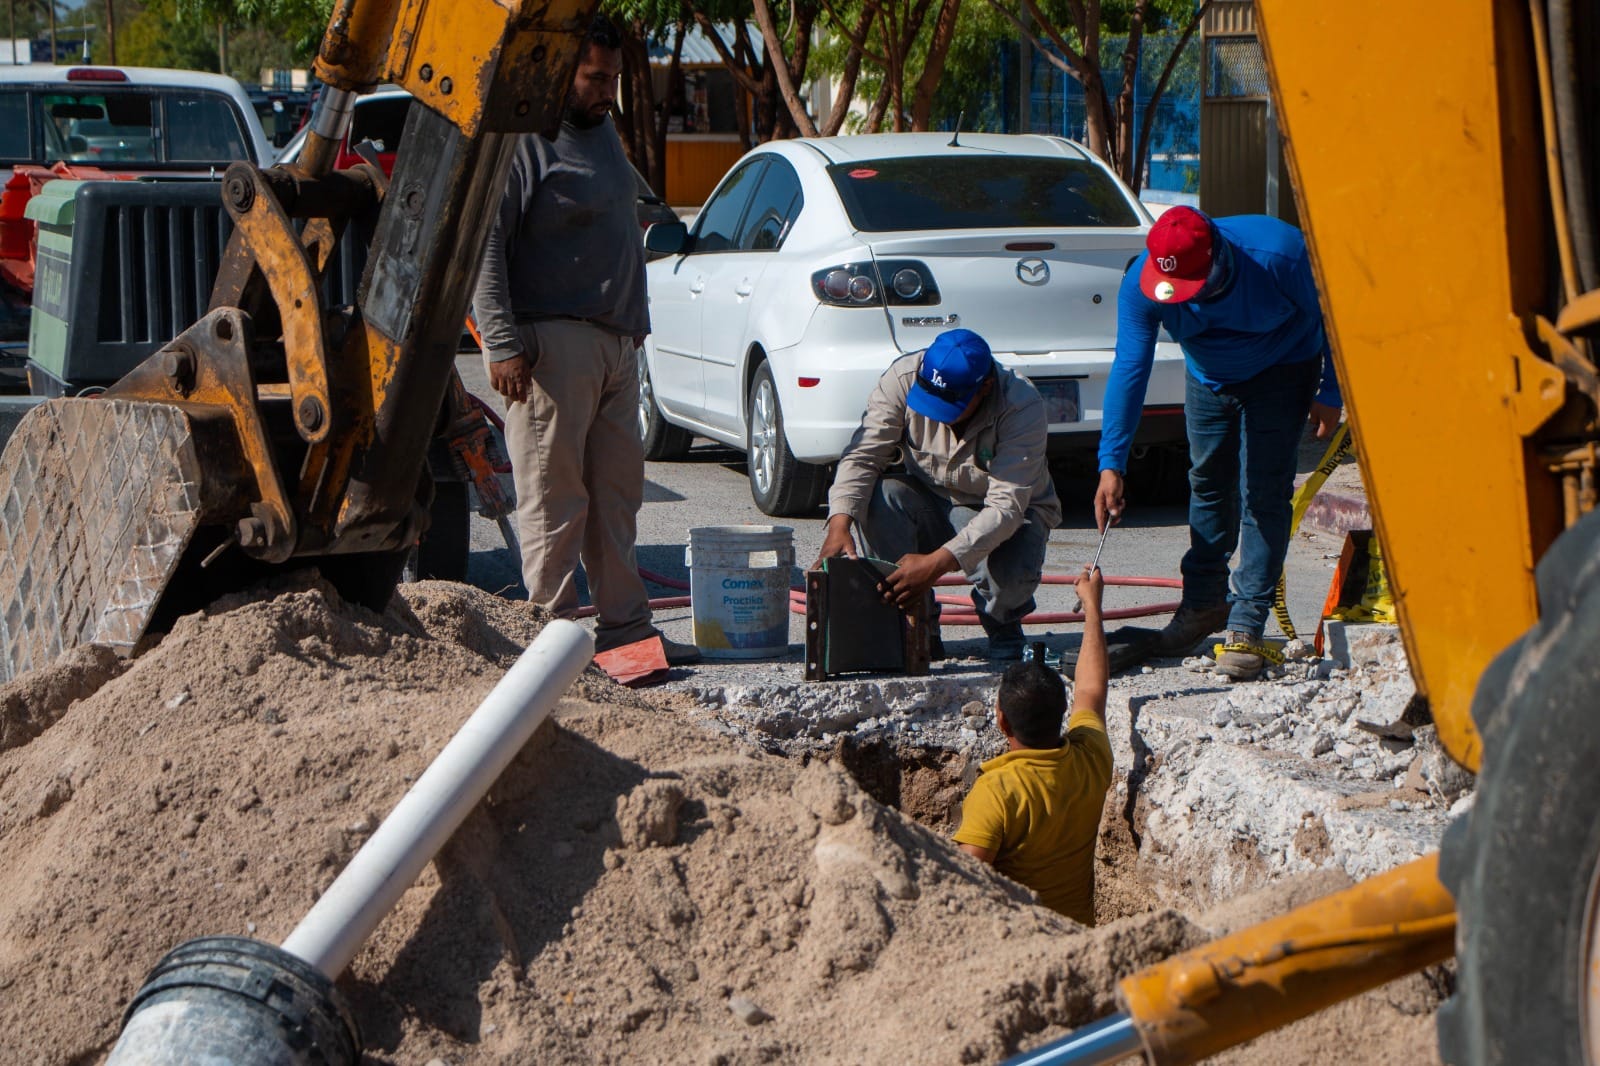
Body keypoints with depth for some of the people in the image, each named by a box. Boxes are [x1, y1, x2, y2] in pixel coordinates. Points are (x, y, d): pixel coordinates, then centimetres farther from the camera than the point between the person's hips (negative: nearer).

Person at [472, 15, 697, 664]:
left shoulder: (601, 130, 19)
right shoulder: (520, 141, -10)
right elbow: (484, 249, -15)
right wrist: (502, 343, -20)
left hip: (616, 342, 9)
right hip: (552, 342, -9)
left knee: (618, 492, 10)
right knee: (555, 497, -6)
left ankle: (625, 624, 15)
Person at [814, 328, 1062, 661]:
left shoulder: (1021, 407, -30)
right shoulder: (904, 378, -21)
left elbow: (1006, 506, -36)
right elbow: (863, 455, -21)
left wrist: (936, 564, -47)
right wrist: (839, 524, -40)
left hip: (1001, 517, -3)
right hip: (928, 503, 3)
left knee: (1011, 574, -36)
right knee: (880, 493, -30)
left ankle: (1003, 624, 5)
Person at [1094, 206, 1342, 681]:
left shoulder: (1279, 254, -36)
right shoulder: (1141, 283, -28)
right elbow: (1129, 369, -27)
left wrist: (1330, 394, -13)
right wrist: (1112, 464, -32)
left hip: (1281, 371, -3)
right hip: (1209, 378, 3)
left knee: (1261, 494, -11)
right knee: (1207, 484, 9)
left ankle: (1247, 627, -9)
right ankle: (1204, 601, 26)